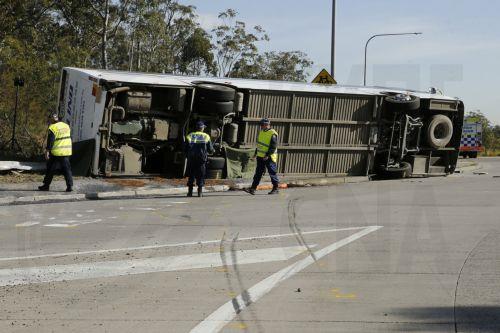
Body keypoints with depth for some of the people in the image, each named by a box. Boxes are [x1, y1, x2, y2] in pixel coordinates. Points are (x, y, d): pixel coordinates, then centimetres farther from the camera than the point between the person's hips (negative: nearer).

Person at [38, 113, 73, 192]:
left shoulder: (52, 128, -10)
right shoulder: (66, 126, 11)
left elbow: (50, 141, -16)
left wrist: (47, 151, -14)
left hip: (56, 153, -5)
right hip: (66, 152, 6)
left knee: (50, 169, 6)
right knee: (66, 169, 6)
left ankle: (46, 185, 13)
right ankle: (70, 186, -2)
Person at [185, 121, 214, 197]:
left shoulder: (190, 136, 3)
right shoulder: (206, 137, 0)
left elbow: (186, 149, 1)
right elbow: (210, 150, 3)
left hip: (191, 159, 1)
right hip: (201, 159, -1)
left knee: (191, 175, 9)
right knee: (200, 175, 6)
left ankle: (190, 191, 7)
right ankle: (200, 192, 3)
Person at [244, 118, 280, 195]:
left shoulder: (273, 134, -15)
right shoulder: (261, 132, 12)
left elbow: (273, 147, -19)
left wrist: (267, 155, -25)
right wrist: (256, 153, 20)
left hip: (269, 158, -8)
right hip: (260, 157, 8)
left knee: (272, 173, 1)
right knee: (258, 173, 6)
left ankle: (276, 188, 12)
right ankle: (253, 189, 5)